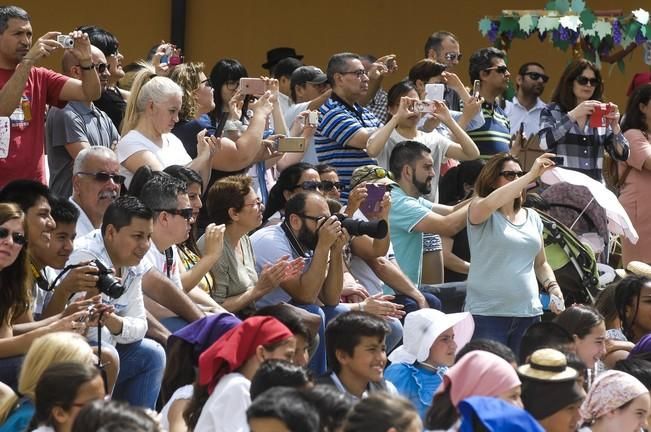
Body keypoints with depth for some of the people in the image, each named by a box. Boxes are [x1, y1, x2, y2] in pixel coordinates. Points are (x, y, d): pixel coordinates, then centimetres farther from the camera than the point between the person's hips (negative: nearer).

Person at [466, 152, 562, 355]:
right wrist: (530, 175, -26)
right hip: (487, 313, -5)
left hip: (529, 313, 5)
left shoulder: (532, 217, 15)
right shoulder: (478, 211, 0)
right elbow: (489, 203, -25)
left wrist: (552, 286, 3)